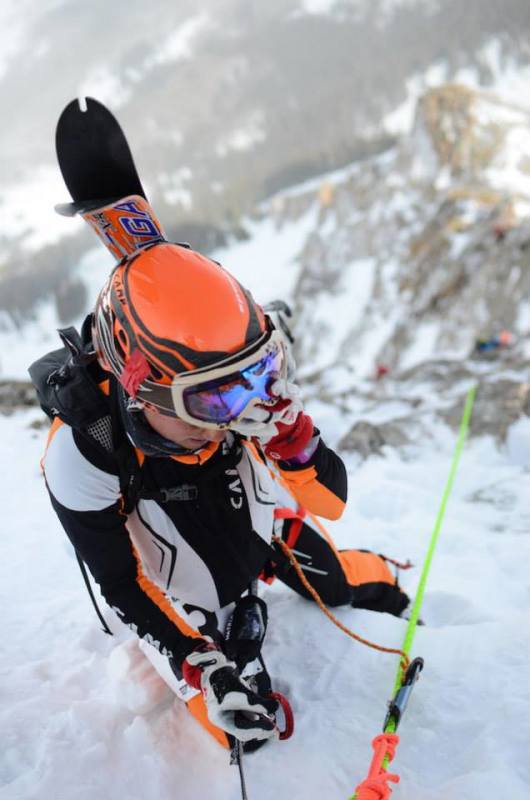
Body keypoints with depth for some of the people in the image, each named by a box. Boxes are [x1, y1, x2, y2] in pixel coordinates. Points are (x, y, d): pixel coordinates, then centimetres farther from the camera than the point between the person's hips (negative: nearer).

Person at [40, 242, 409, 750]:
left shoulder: (235, 389, -33)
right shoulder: (81, 455, -36)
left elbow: (331, 502, -23)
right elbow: (121, 584, -21)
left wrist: (290, 433, -43)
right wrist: (203, 668, -29)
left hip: (269, 529, 2)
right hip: (194, 602, -2)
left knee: (345, 585, 22)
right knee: (242, 727, 5)